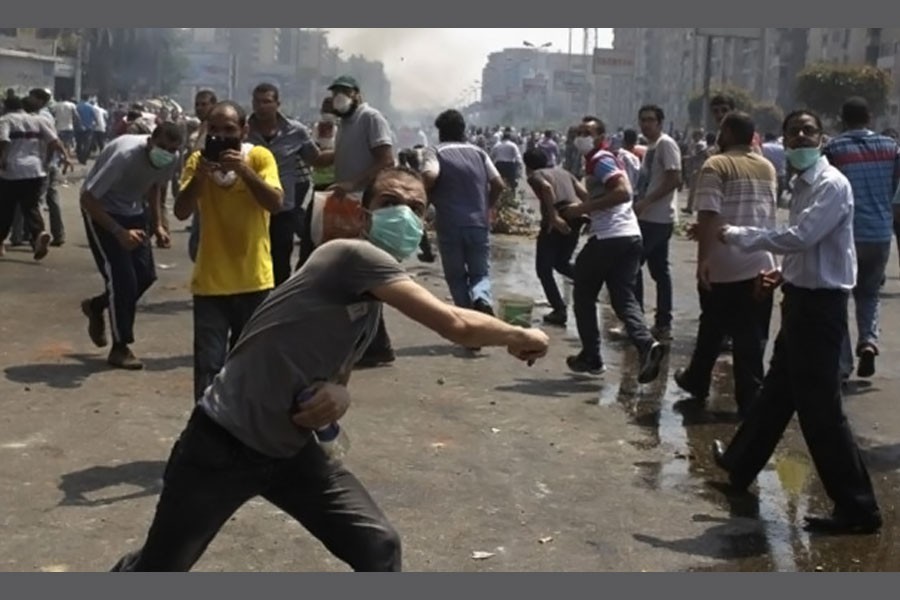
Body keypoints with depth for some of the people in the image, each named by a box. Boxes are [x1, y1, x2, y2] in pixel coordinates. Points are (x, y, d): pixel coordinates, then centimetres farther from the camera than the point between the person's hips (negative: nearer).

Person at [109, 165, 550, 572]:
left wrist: (339, 396, -9)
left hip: (290, 449, 8)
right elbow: (455, 325, -27)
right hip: (223, 442, -8)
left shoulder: (373, 303, 6)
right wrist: (520, 337, -10)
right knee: (157, 570, 9)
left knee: (379, 549, -4)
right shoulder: (353, 256, -21)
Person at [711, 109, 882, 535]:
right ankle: (739, 465, 40)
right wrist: (783, 274, 7)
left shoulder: (831, 185, -17)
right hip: (804, 299, 10)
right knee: (777, 392, 23)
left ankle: (858, 508, 2)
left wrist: (734, 234, -18)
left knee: (820, 408, -6)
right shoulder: (804, 185, 13)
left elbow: (800, 237, -27)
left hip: (819, 306, -10)